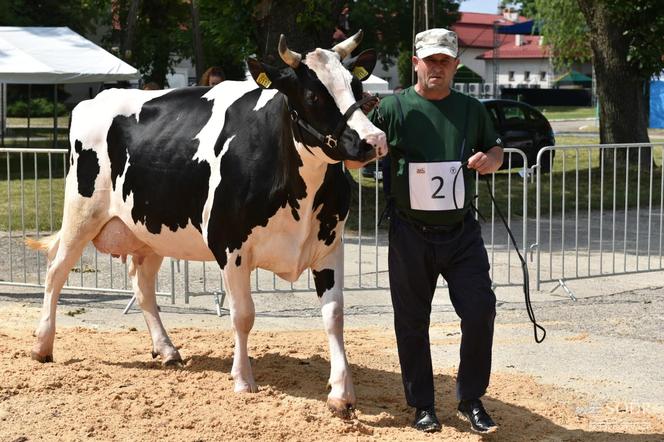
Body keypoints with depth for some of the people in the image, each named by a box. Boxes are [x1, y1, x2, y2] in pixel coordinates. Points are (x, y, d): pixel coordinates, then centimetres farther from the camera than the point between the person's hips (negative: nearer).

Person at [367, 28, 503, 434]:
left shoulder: (471, 109, 7)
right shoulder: (394, 107, -3)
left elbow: (495, 148, 20)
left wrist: (490, 159, -3)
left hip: (462, 232, 2)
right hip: (410, 233, -2)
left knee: (480, 311, -3)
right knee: (412, 321, 6)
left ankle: (471, 401, 14)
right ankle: (423, 406, 21)